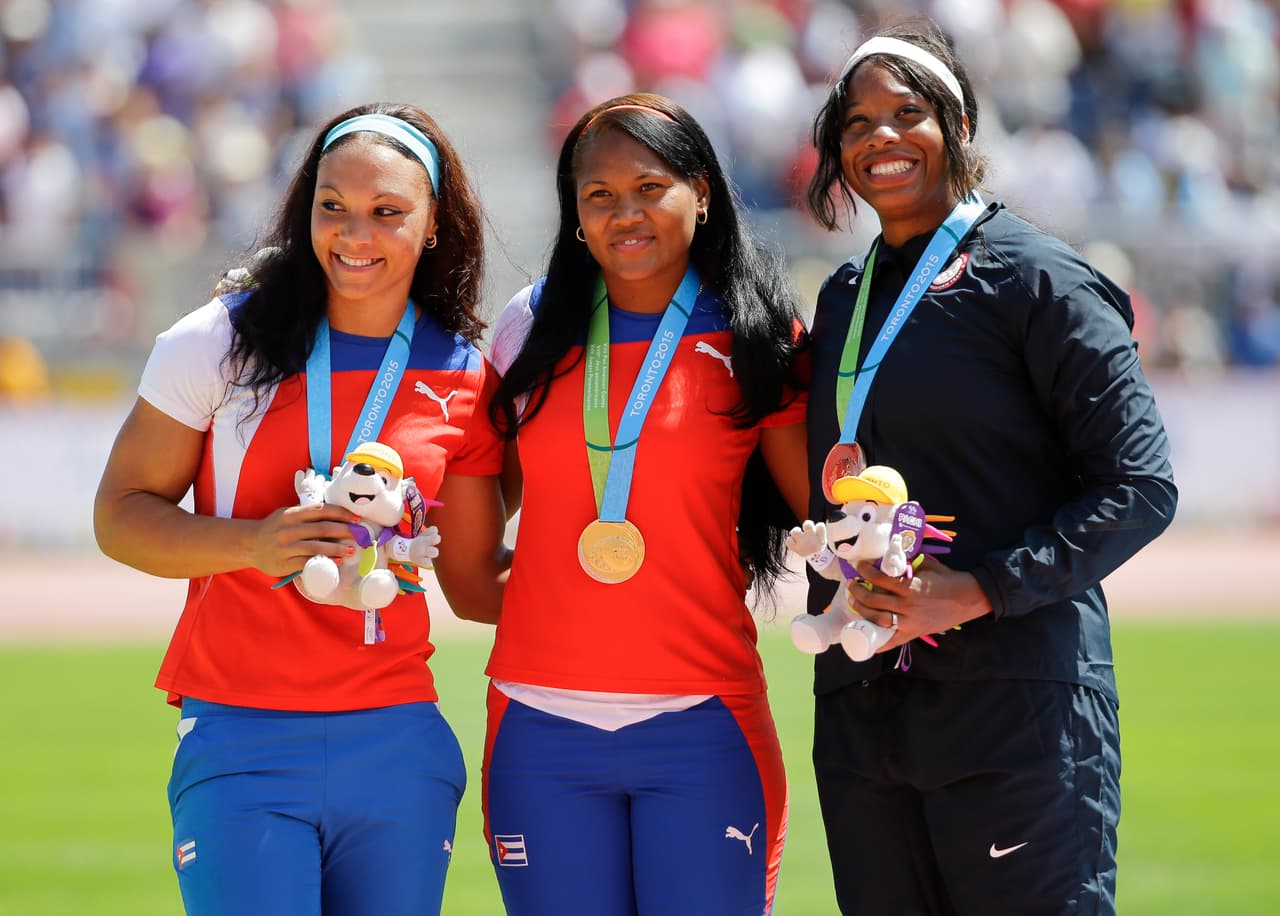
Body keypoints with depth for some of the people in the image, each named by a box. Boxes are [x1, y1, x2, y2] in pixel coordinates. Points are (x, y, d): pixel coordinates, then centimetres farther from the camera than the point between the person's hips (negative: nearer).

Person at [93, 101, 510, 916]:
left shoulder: (462, 381, 7)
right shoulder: (221, 343, -1)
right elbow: (121, 516, 0)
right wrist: (254, 544, -16)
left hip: (397, 747, 3)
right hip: (242, 747, -3)